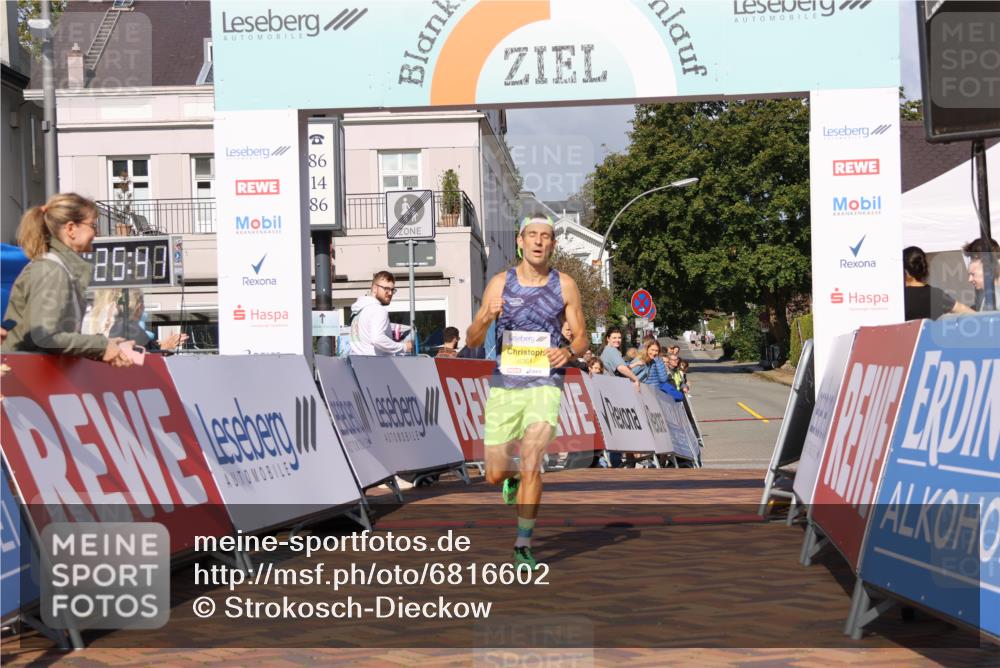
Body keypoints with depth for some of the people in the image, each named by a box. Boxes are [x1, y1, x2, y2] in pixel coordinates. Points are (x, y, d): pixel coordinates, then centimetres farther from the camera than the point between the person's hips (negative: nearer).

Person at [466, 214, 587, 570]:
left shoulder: (565, 285, 1)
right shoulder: (500, 283, 0)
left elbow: (581, 337, 7)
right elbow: (472, 341, 1)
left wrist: (569, 352, -16)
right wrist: (485, 317, -20)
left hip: (545, 385, -1)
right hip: (504, 385, 2)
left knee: (531, 465, -17)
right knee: (495, 475, 6)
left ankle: (523, 545, -5)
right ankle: (513, 478, 43)